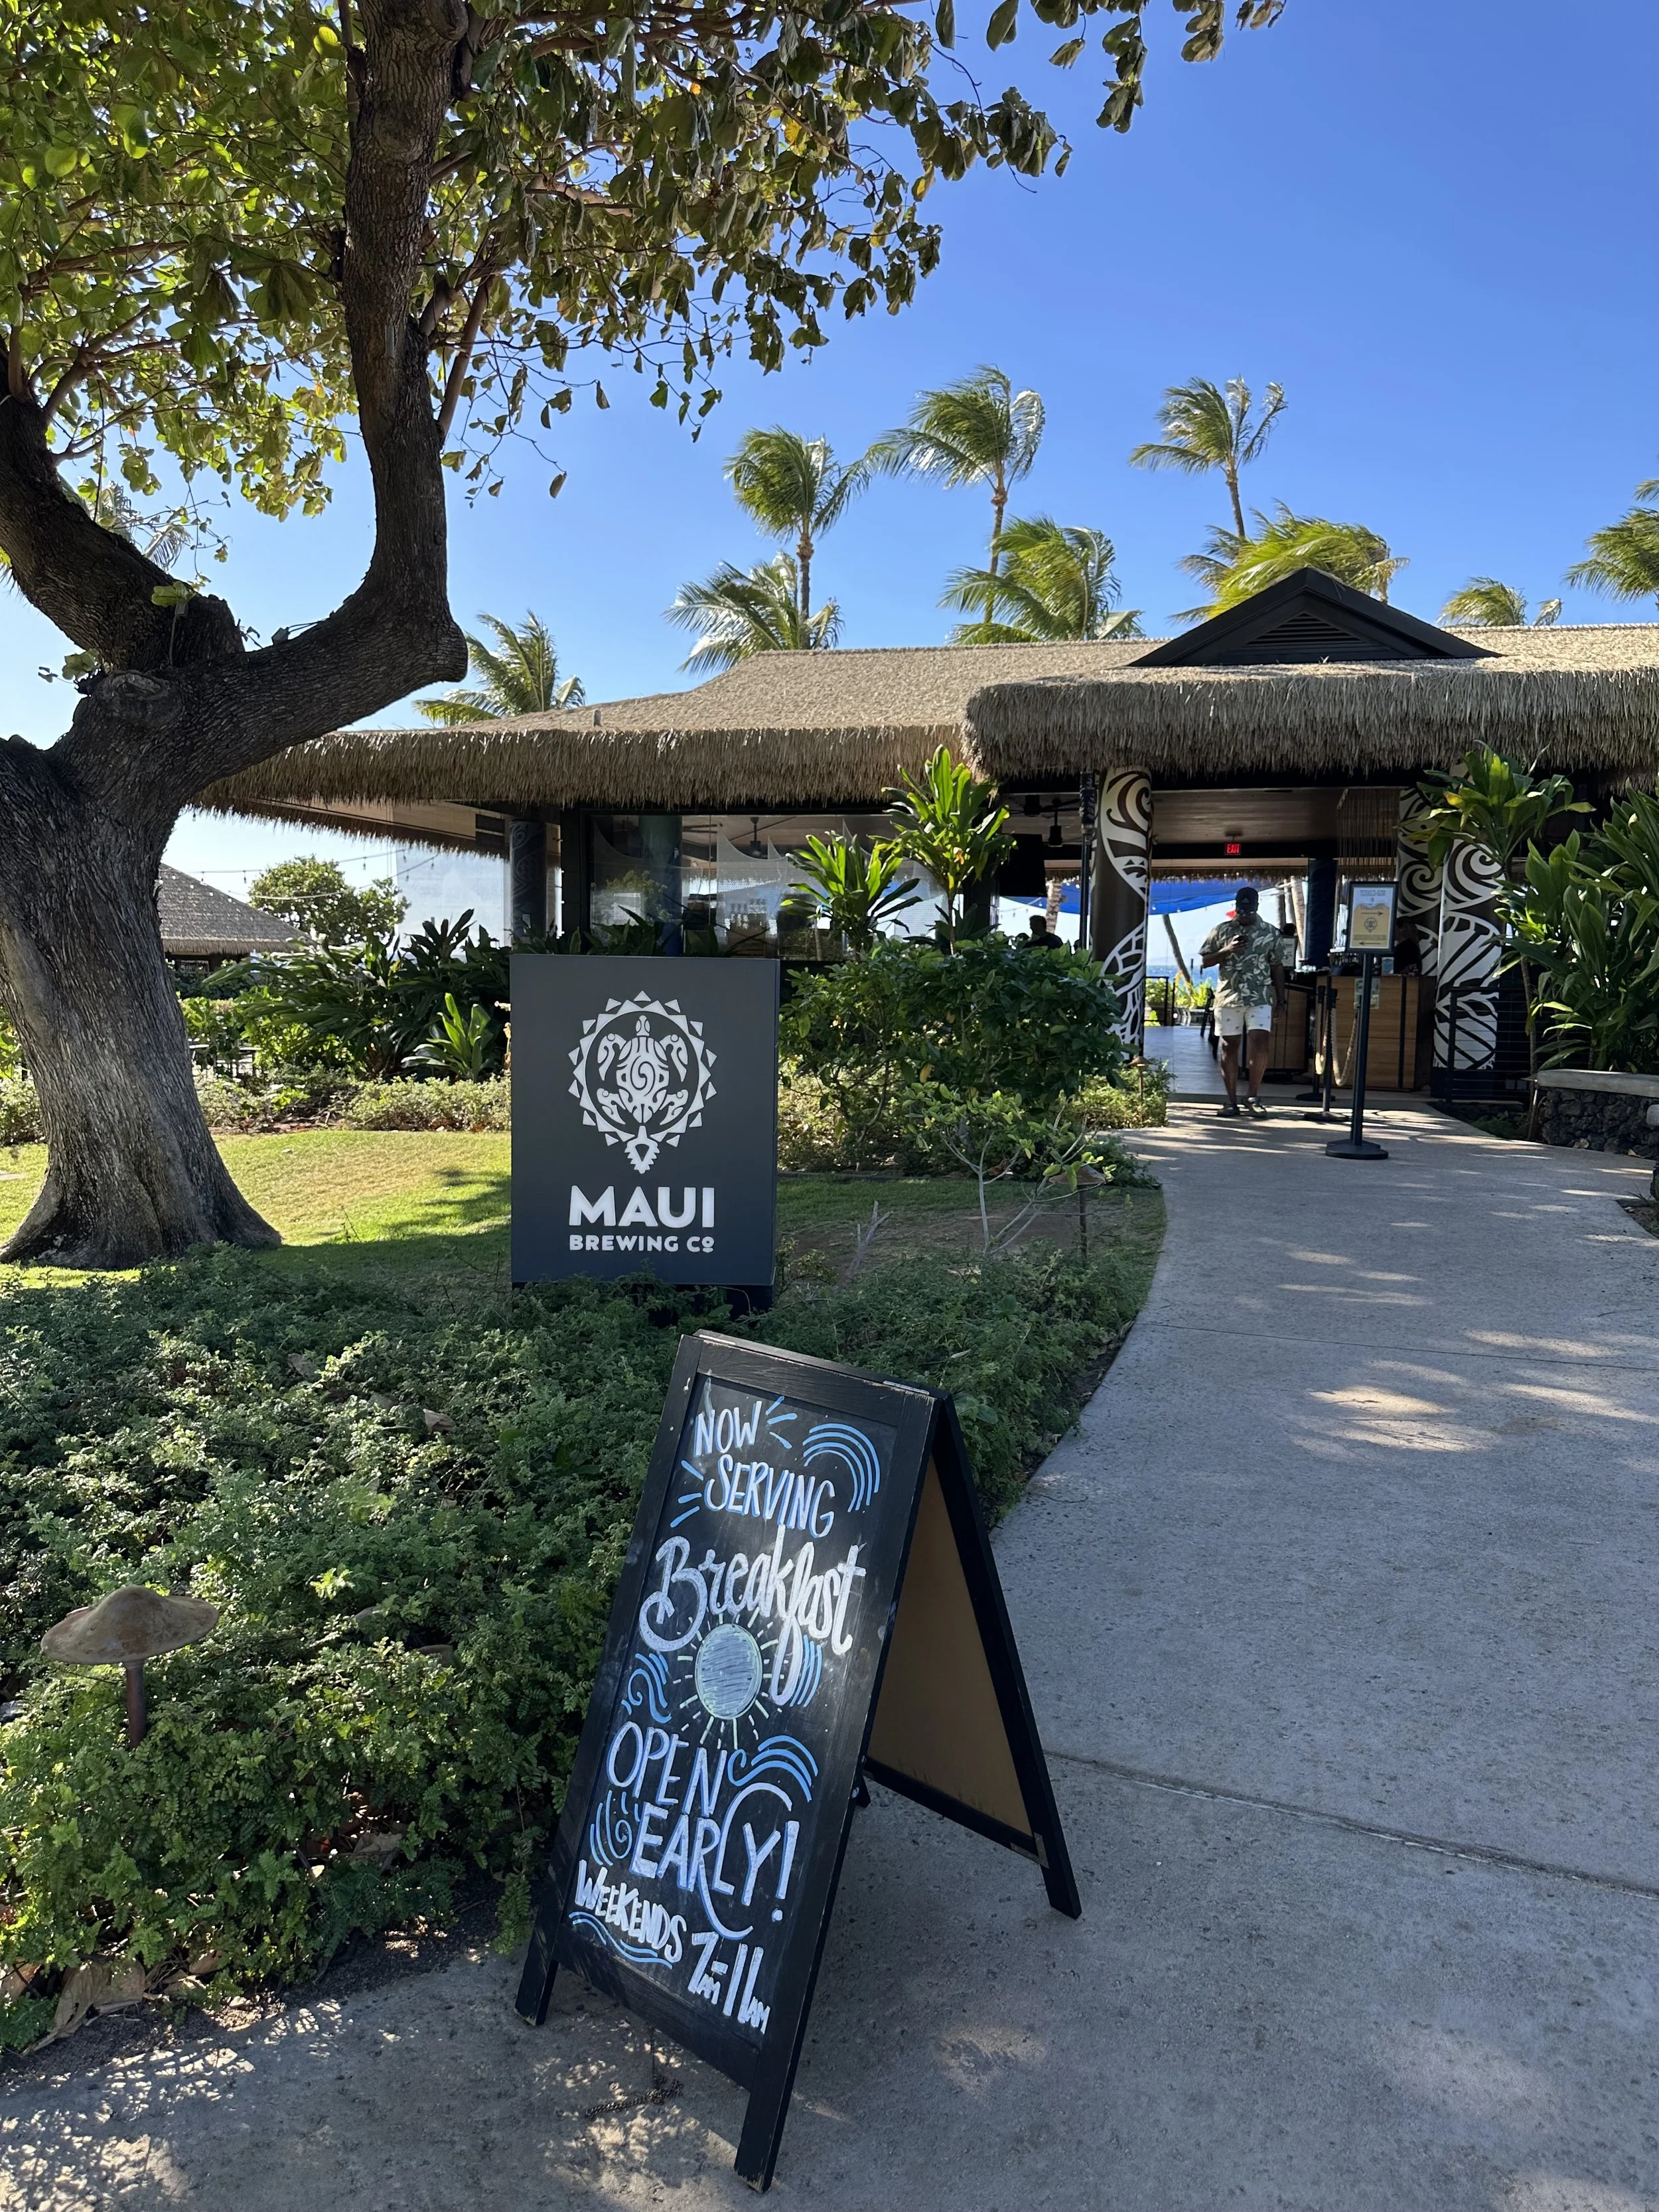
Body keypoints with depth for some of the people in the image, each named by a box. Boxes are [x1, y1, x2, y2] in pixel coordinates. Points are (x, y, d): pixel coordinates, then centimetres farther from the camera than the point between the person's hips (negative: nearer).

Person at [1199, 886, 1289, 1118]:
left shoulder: (1271, 933, 7)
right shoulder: (1221, 931, 7)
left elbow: (1277, 967, 11)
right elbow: (1204, 961, 7)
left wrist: (1281, 999, 6)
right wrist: (1227, 950, -9)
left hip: (1260, 999, -1)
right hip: (1228, 997, 1)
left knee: (1259, 1045, -12)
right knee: (1229, 1047, 3)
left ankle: (1254, 1097, -1)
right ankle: (1232, 1100, 9)